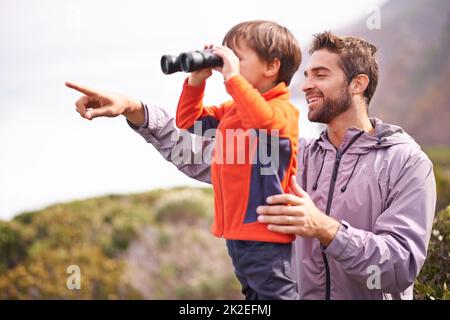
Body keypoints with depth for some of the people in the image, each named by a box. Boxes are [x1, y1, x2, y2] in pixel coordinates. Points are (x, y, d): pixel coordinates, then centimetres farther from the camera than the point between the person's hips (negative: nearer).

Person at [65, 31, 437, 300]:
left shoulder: (406, 162, -7)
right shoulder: (297, 154, 7)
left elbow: (403, 265, -18)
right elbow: (202, 157, 3)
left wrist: (325, 229, -31)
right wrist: (134, 110, -8)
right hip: (300, 291, 4)